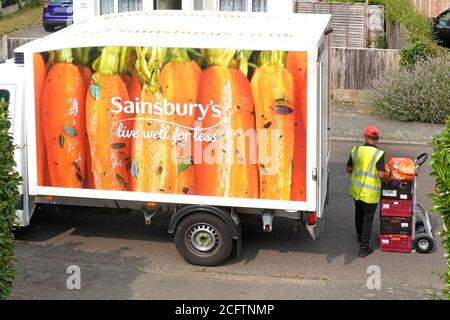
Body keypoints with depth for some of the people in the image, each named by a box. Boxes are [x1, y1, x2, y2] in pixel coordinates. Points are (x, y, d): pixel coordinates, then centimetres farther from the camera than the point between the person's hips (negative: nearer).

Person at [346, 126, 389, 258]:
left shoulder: (356, 150, -5)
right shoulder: (379, 154, -19)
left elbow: (349, 169, 4)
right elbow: (381, 175, -24)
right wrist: (388, 180, -4)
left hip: (356, 190, 5)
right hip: (370, 193, -5)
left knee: (359, 214, 26)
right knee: (368, 219, 6)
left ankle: (360, 237, 46)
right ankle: (364, 248, 7)